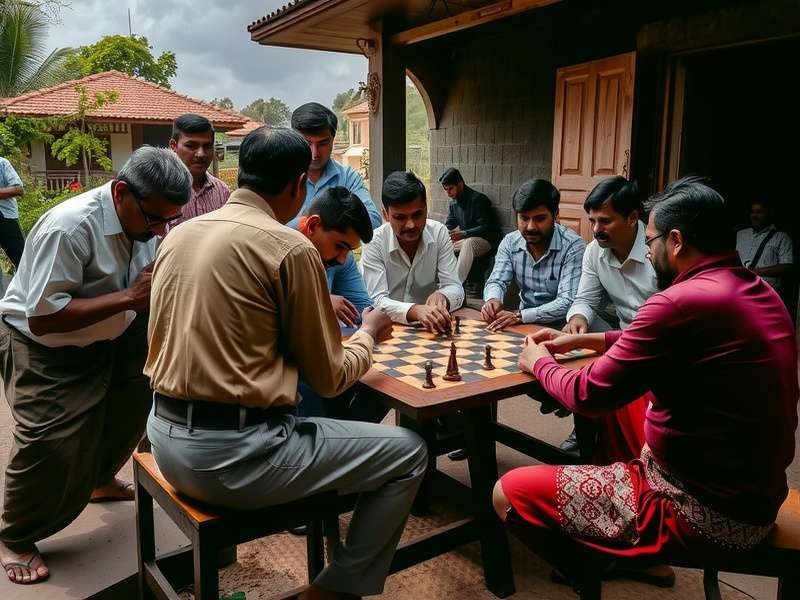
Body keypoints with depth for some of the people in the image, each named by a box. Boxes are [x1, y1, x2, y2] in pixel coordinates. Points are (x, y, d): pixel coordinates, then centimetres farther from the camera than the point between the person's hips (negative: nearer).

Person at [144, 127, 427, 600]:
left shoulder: (179, 234, 7)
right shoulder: (292, 248, -12)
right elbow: (328, 378, -6)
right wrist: (368, 334, 14)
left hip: (168, 439, 8)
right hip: (235, 454, -8)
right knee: (409, 453, 5)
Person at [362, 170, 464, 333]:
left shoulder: (439, 233, -4)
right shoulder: (374, 243, -12)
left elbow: (455, 288, -7)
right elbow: (378, 301, -20)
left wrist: (442, 296, -31)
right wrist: (415, 310, -39)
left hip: (430, 326, 3)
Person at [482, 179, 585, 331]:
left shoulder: (573, 246, -16)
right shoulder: (510, 243, -1)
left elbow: (568, 303, -23)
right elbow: (496, 282, 1)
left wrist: (520, 316, -34)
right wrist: (492, 300, -23)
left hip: (559, 327, -2)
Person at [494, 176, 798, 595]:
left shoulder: (682, 302, -25)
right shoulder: (758, 291, 4)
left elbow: (589, 395, -16)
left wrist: (538, 363, 4)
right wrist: (583, 340, 18)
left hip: (705, 517, -9)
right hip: (752, 495, 10)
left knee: (509, 493, -7)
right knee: (618, 401, 25)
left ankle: (595, 569, 19)